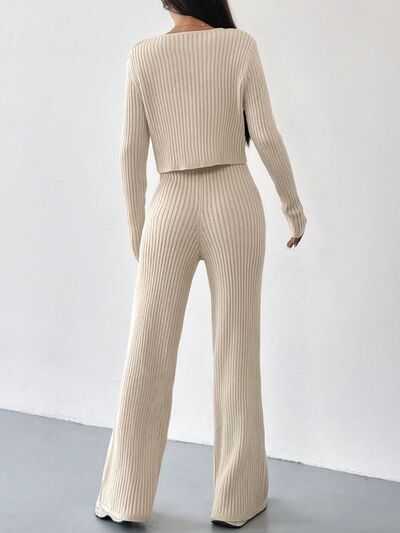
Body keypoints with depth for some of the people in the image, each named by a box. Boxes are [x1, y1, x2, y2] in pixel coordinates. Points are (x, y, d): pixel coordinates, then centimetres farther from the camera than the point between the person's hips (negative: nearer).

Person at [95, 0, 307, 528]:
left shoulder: (143, 54, 4)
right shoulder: (240, 44, 1)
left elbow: (132, 150, 1)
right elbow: (266, 136, -4)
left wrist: (136, 225, 11)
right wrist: (293, 205, 9)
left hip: (171, 208, 1)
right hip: (233, 202, 0)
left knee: (148, 354, 6)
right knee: (236, 351, 6)